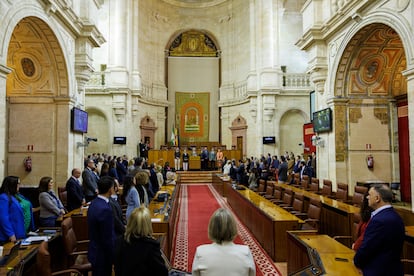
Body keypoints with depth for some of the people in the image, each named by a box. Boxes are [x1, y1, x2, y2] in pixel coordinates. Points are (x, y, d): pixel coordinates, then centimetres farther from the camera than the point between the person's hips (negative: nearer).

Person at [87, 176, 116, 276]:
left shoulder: (94, 202, 1)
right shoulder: (105, 209, -29)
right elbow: (107, 238, -24)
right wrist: (112, 257, -13)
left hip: (95, 249, 9)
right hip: (102, 253, -9)